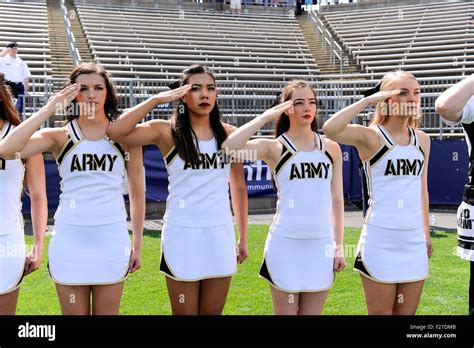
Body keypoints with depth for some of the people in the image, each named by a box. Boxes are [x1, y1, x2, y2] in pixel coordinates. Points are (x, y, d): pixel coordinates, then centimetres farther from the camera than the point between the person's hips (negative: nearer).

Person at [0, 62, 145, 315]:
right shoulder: (59, 136, 0)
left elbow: (137, 193, 10)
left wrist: (137, 244, 9)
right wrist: (48, 109, -15)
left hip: (112, 241, 1)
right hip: (69, 241, 0)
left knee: (107, 312, 10)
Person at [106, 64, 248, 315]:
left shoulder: (230, 135, 5)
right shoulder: (167, 132, -4)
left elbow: (238, 186, 12)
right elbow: (115, 132, -18)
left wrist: (243, 237, 12)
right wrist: (156, 99, -15)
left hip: (220, 234, 3)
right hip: (182, 234, -3)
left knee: (213, 312, 13)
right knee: (185, 313, 7)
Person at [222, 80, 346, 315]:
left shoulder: (331, 148, 8)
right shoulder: (275, 148, -3)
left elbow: (336, 200, 11)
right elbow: (229, 147, -21)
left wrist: (339, 245, 7)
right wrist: (266, 116, -15)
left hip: (321, 244, 3)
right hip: (286, 244, -3)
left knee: (312, 312, 12)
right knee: (286, 312, 5)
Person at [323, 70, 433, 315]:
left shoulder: (422, 140, 9)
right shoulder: (370, 137, -9)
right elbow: (329, 129, -28)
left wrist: (426, 232, 17)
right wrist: (368, 100, -21)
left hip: (414, 240, 6)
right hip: (380, 240, -5)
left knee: (407, 312, 12)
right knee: (380, 313, 3)